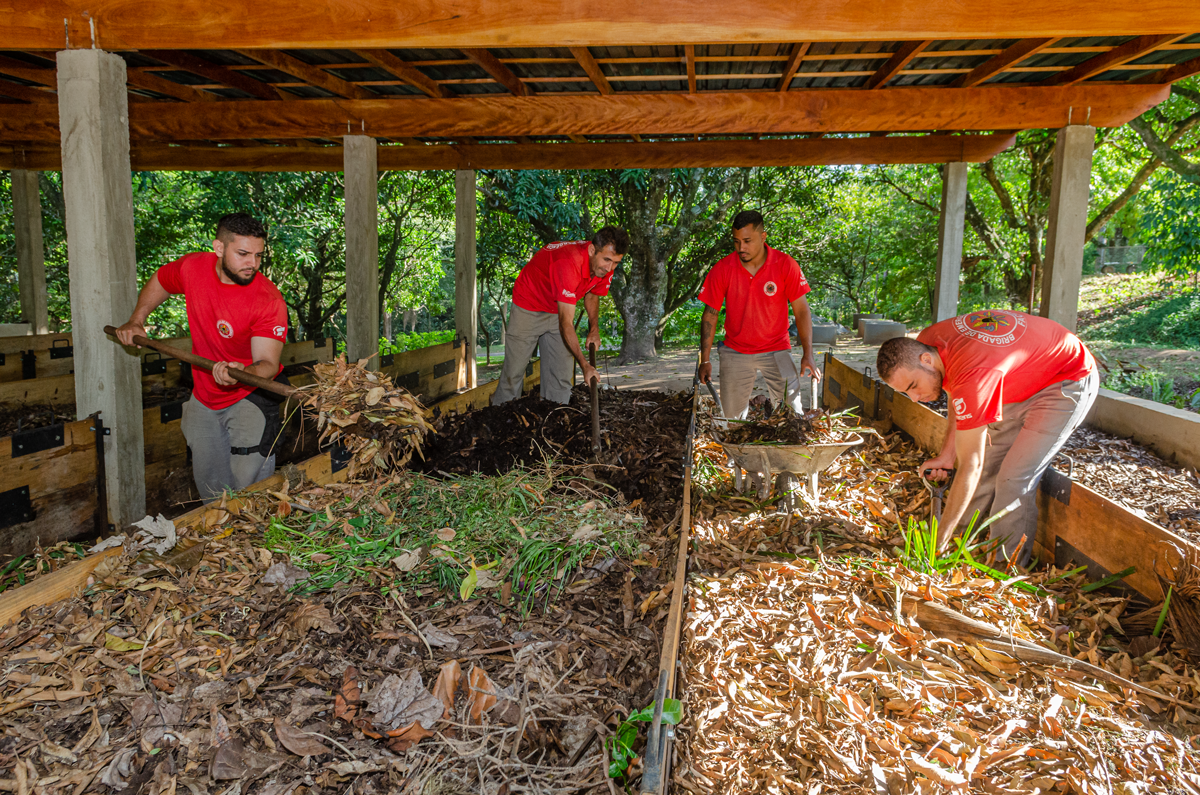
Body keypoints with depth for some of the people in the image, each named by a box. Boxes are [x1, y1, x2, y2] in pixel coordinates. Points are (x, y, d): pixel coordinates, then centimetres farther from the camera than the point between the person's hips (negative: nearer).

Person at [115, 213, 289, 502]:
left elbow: (268, 364, -31)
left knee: (249, 485, -15)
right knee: (209, 486, 17)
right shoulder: (192, 267, -11)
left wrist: (243, 373, -50)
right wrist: (136, 321, 9)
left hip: (251, 395, -5)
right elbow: (158, 282, 14)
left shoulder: (269, 300, -25)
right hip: (204, 397, 5)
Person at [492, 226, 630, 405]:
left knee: (561, 376, 0)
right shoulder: (569, 264, -40)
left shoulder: (605, 266, -18)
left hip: (558, 309, 6)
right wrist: (585, 365, -44)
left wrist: (594, 328, -9)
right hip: (528, 306, -6)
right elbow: (566, 323, -40)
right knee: (513, 372, -3)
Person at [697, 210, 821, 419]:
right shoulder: (722, 270, -7)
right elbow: (711, 314, -1)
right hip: (735, 352, 1)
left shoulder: (785, 265, -9)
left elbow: (801, 310, -6)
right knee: (732, 416, 5)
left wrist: (808, 354, -13)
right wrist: (705, 360, -5)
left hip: (776, 350, -1)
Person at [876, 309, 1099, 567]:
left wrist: (939, 543, -30)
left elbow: (969, 467, -35)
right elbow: (957, 393, 6)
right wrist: (947, 453, -3)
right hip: (1024, 382, 9)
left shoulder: (972, 376, -40)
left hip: (1069, 381, -9)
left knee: (1014, 480, -14)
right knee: (987, 467, 7)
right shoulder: (925, 343, -16)